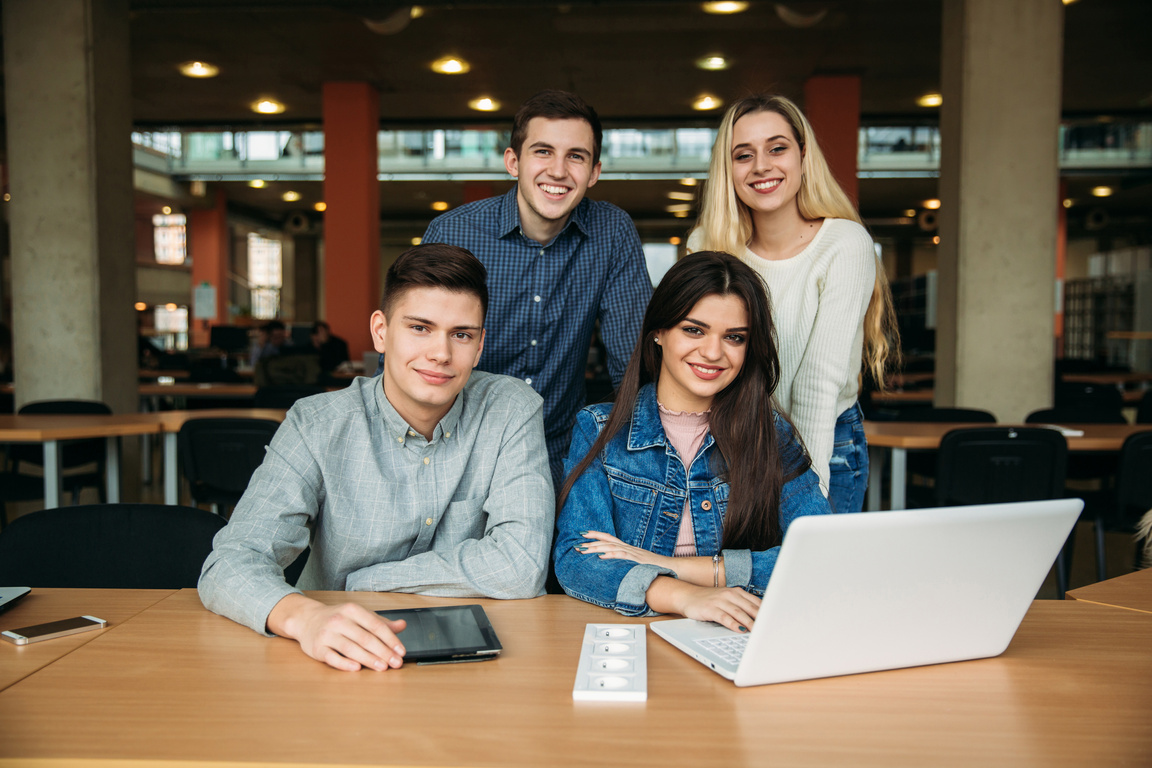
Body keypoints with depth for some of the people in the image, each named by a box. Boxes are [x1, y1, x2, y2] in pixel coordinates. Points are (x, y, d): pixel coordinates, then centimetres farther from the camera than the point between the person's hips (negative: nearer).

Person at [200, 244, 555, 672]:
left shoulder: (512, 411, -8)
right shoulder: (318, 427, -8)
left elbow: (520, 567, -18)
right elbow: (231, 564, -18)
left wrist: (362, 581, -13)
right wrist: (303, 616, -40)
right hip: (344, 664, 0)